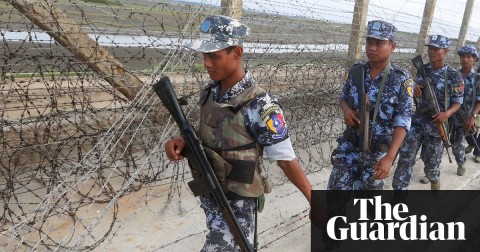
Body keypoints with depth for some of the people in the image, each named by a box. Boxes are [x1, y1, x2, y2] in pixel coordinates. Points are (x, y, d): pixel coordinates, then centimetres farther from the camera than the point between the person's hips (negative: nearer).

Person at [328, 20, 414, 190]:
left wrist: (389, 157, -25)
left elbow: (402, 121, -16)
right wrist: (346, 110, -11)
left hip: (378, 151, -3)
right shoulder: (356, 70, -2)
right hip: (349, 145, 3)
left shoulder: (402, 79, -13)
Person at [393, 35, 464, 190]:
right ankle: (400, 188, 5)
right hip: (417, 120, 3)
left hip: (436, 124, -3)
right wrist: (414, 88, -11)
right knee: (405, 156, -3)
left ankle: (434, 180, 45)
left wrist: (447, 113, -25)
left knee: (432, 159, 13)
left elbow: (458, 102, -5)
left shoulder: (454, 76, -9)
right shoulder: (422, 69, 2)